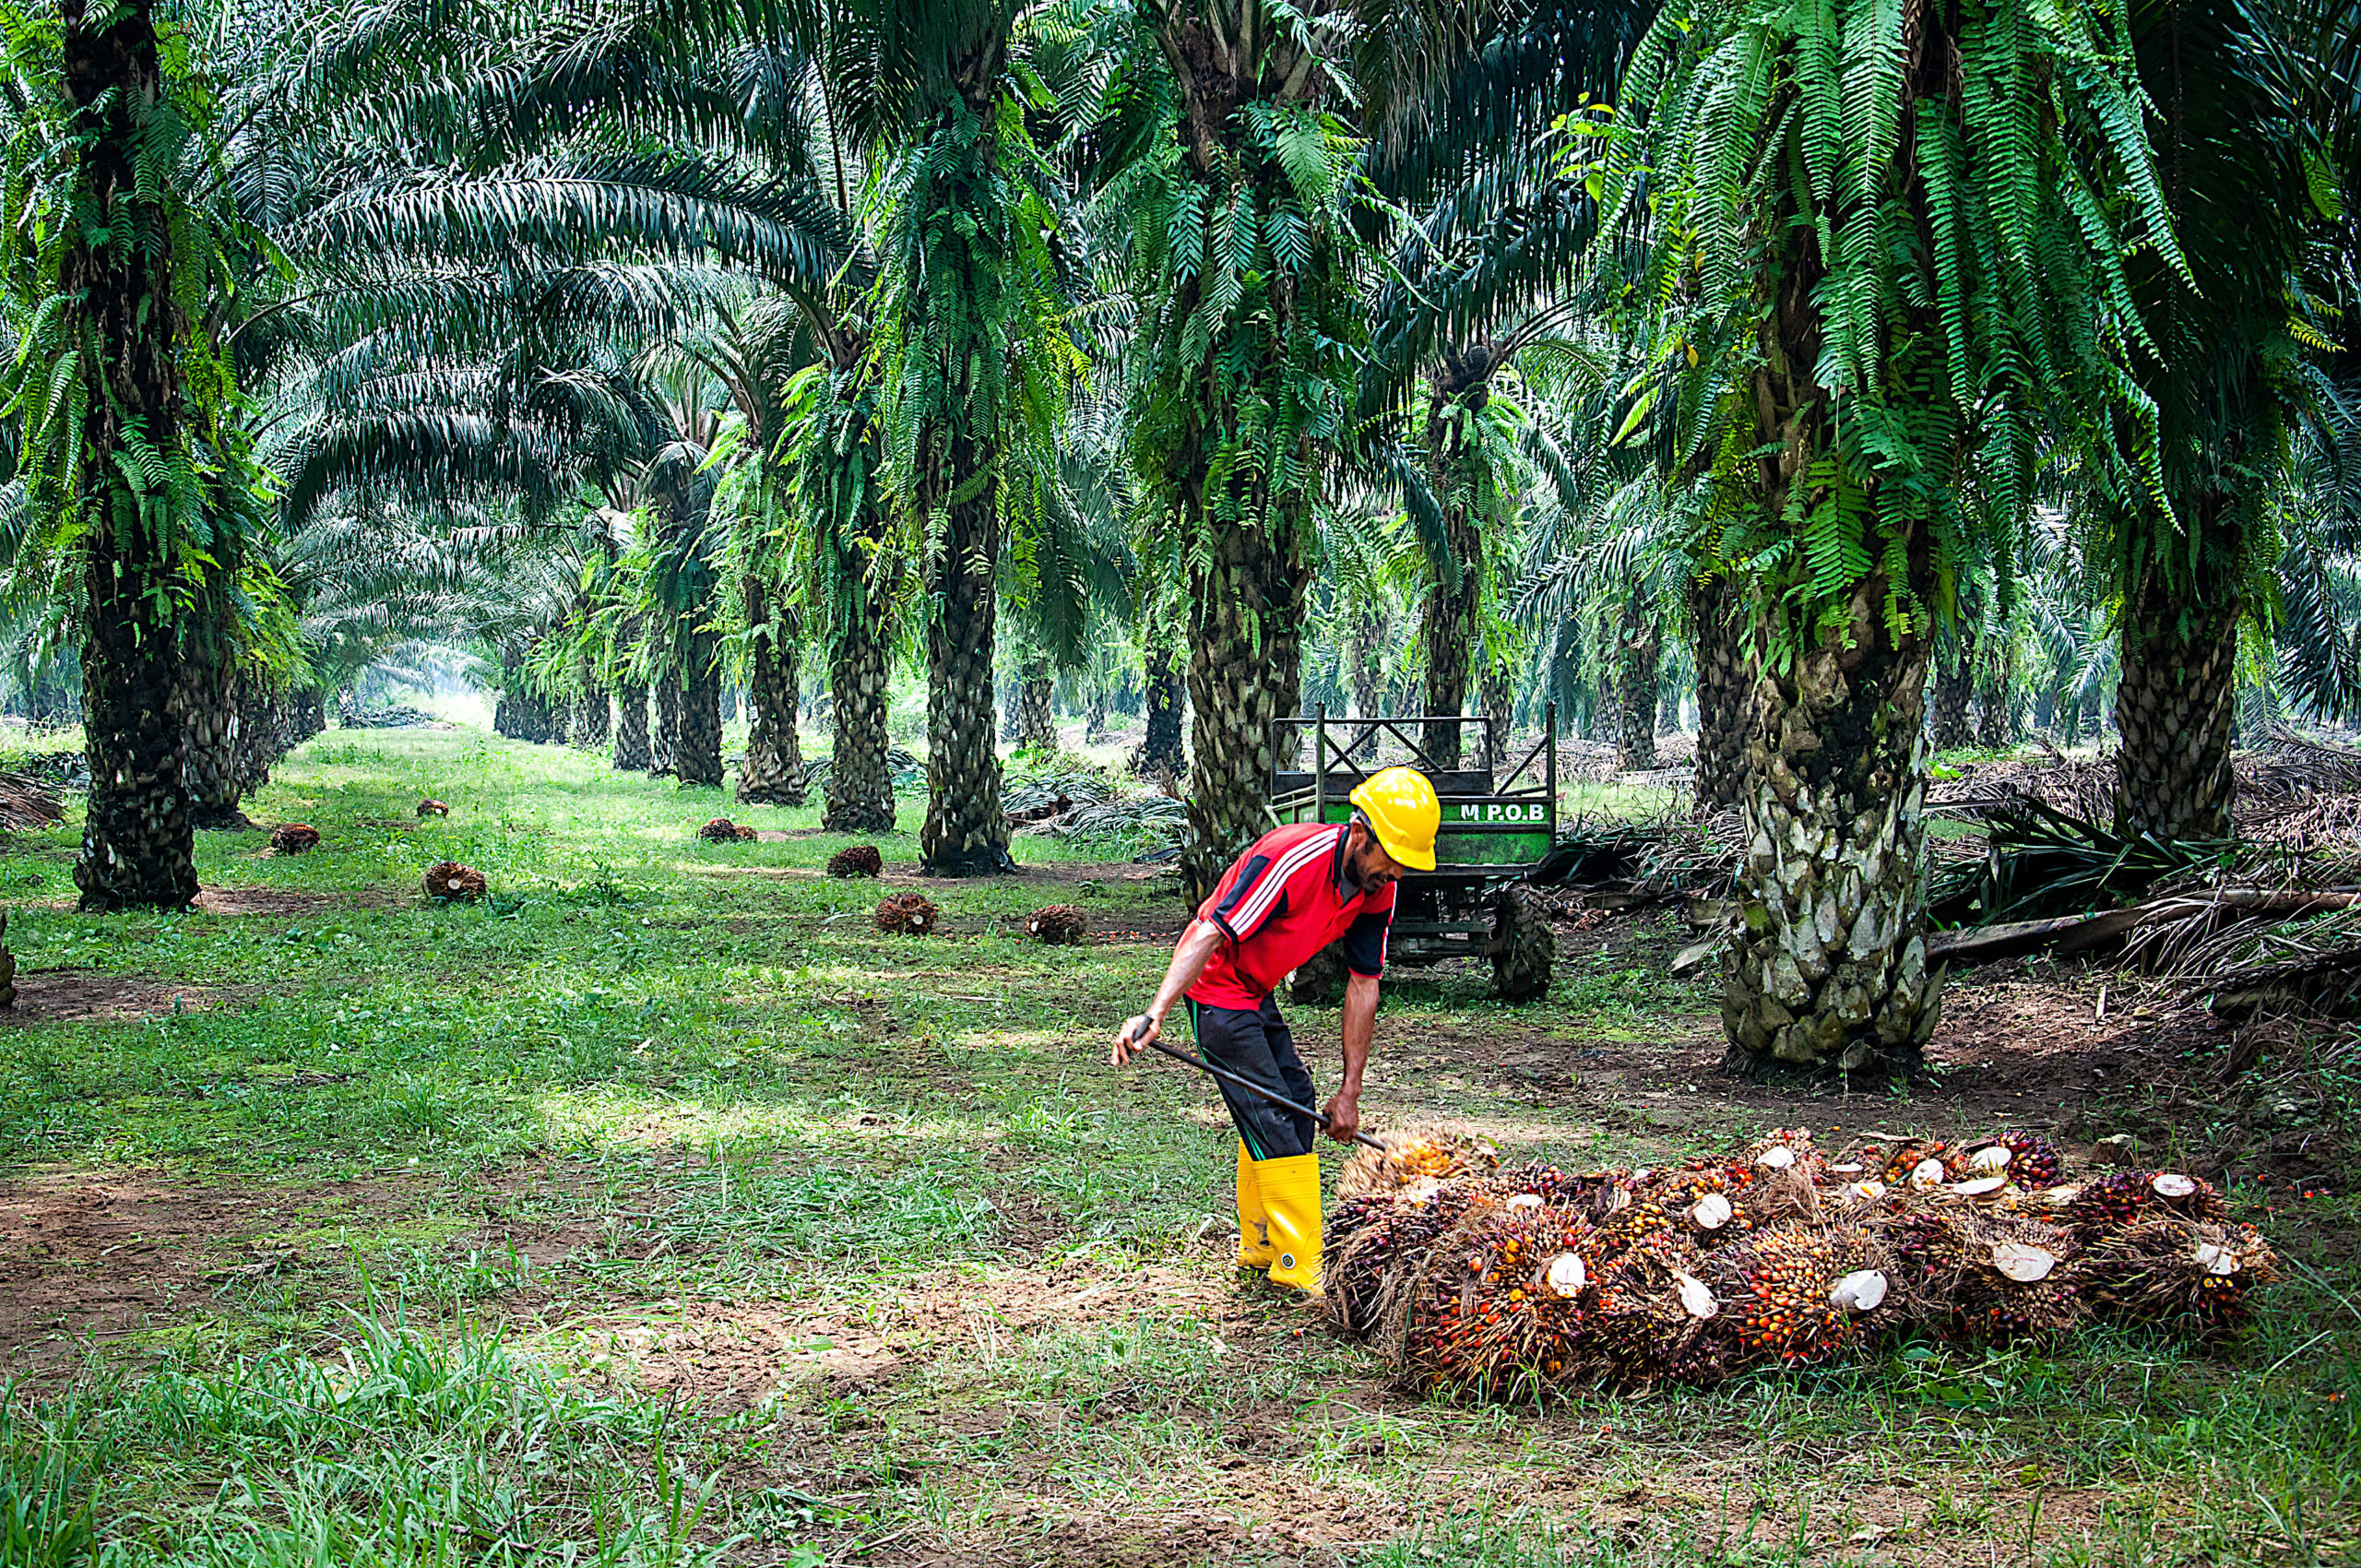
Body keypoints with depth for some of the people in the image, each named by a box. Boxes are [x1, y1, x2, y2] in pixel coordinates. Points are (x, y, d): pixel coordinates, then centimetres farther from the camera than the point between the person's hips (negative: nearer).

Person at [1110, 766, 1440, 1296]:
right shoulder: (1291, 859, -32)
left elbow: (1363, 985, -1)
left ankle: (1259, 1247, 26)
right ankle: (1299, 1271, -8)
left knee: (1297, 1107, 13)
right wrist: (1156, 1013, -47)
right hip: (1216, 986, -9)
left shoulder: (1378, 889, -7)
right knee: (1273, 1123, -12)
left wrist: (1350, 1091, -1)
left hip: (1256, 991, 9)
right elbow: (1210, 934, -37)